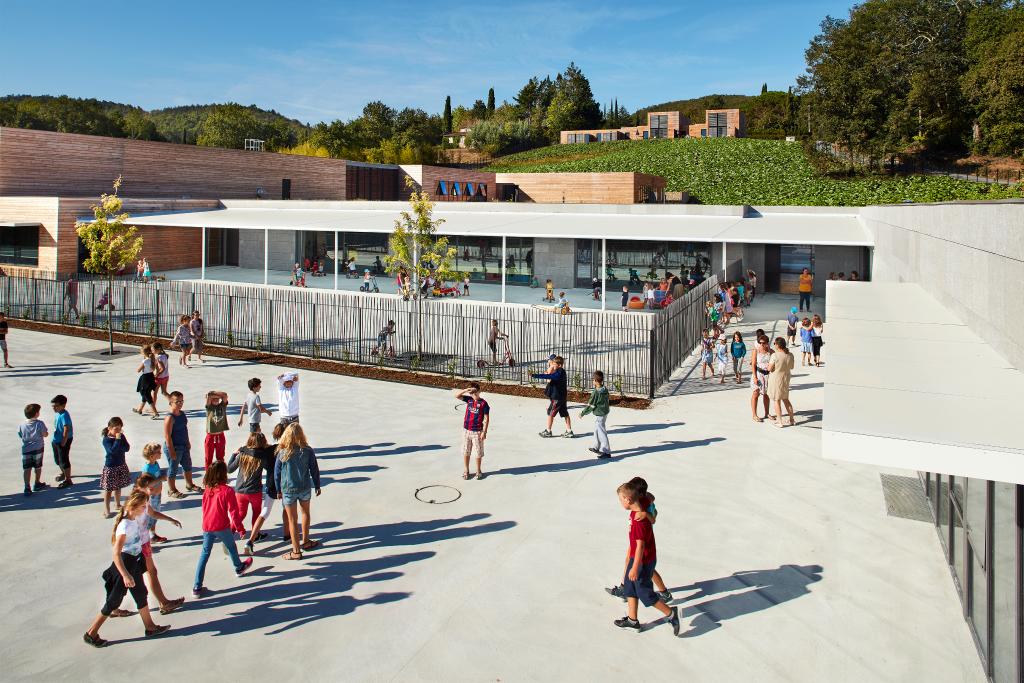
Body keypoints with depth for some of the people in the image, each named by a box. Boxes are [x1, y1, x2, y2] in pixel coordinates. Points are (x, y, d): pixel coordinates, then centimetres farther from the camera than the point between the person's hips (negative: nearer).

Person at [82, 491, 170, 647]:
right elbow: (116, 553, -29)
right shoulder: (125, 526, -28)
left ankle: (150, 627, 33)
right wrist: (125, 575, -30)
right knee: (114, 601, 4)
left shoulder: (133, 520, -2)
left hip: (134, 563, 9)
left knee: (142, 595, 19)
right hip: (125, 564, -9)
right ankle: (91, 633, 19)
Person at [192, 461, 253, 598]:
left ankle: (197, 587, 6)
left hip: (207, 527, 4)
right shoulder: (227, 491, -17)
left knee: (204, 554, 8)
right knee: (231, 547, 22)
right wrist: (239, 527, -2)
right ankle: (239, 568, 48)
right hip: (222, 527, -4)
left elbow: (204, 508, 13)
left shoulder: (207, 490, -1)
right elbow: (233, 512, -14)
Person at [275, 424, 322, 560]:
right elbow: (314, 470, -3)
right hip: (305, 488, 2)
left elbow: (277, 473, -5)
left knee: (292, 520, 9)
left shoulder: (282, 453, -15)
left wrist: (278, 490, 10)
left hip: (288, 490, -1)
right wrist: (317, 486, 12)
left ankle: (296, 551, 16)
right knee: (305, 513, 26)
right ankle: (305, 542, 38)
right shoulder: (307, 451, -12)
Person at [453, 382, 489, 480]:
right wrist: (466, 390, -16)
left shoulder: (483, 403, -10)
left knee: (478, 452, 7)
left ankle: (478, 471, 22)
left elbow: (486, 419, -10)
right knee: (466, 452, 11)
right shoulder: (469, 400, 3)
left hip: (477, 432, -4)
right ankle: (466, 470, 24)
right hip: (466, 430, 4)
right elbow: (456, 395, -4)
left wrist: (484, 432, -14)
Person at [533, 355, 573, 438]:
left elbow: (548, 376, -31)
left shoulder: (559, 373, -20)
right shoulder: (561, 372, 10)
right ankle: (569, 431, 13)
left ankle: (548, 431, 11)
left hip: (557, 397, -9)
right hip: (562, 397, 9)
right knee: (565, 414, 10)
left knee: (550, 412, 2)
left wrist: (535, 375, -34)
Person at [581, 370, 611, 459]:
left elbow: (590, 406, -16)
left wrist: (582, 413, -3)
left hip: (599, 415, -9)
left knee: (601, 433, -6)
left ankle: (606, 452, -6)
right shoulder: (605, 390, 0)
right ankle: (597, 447, 37)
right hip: (605, 412, 9)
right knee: (597, 430, 23)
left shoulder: (596, 392, -23)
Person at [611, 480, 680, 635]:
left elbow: (640, 545, -27)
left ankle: (671, 613, 16)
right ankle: (632, 620, 29)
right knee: (629, 588, 18)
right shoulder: (635, 512, -2)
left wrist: (635, 568, -22)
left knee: (645, 593, 4)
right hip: (636, 558, 10)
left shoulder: (639, 520, -30)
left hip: (643, 561, -10)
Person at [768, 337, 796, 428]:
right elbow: (792, 367, 9)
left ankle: (779, 422, 9)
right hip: (786, 379, 6)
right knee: (786, 399, 20)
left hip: (776, 380, -5)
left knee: (776, 400, 6)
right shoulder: (790, 355, -4)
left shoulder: (775, 355, -21)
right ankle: (792, 419, 24)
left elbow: (769, 369, -17)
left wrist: (769, 363, 2)